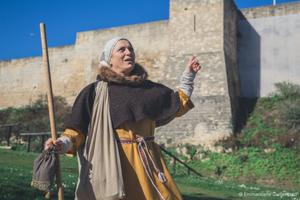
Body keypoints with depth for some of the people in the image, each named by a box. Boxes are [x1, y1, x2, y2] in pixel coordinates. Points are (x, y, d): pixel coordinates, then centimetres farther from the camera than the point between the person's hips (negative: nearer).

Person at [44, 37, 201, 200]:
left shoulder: (147, 87, 11)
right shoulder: (96, 91, -1)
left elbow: (178, 105, 22)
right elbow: (78, 129, -4)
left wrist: (188, 75, 18)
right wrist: (63, 143, -22)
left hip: (147, 161, 4)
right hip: (114, 162, -4)